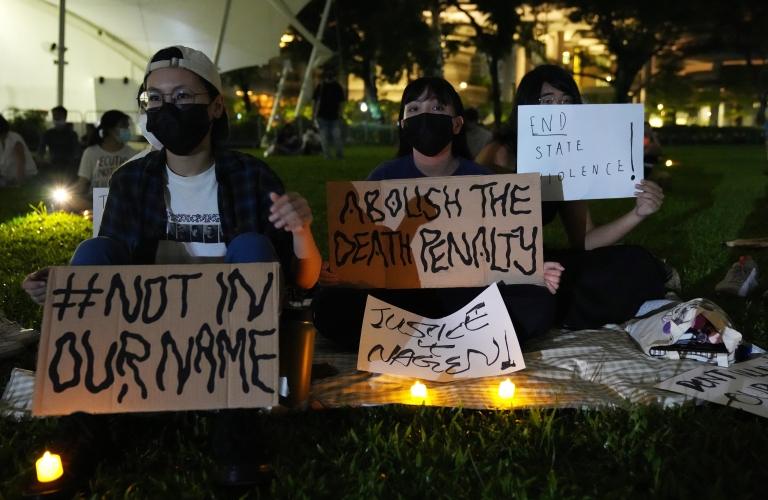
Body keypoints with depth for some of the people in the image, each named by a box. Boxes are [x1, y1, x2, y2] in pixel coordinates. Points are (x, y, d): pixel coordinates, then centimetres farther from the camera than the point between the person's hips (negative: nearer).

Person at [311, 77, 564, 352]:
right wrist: (337, 272, -16)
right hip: (399, 297, 0)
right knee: (328, 304, -29)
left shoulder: (481, 179, 5)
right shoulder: (384, 178, 5)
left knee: (538, 302, -27)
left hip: (468, 298, 1)